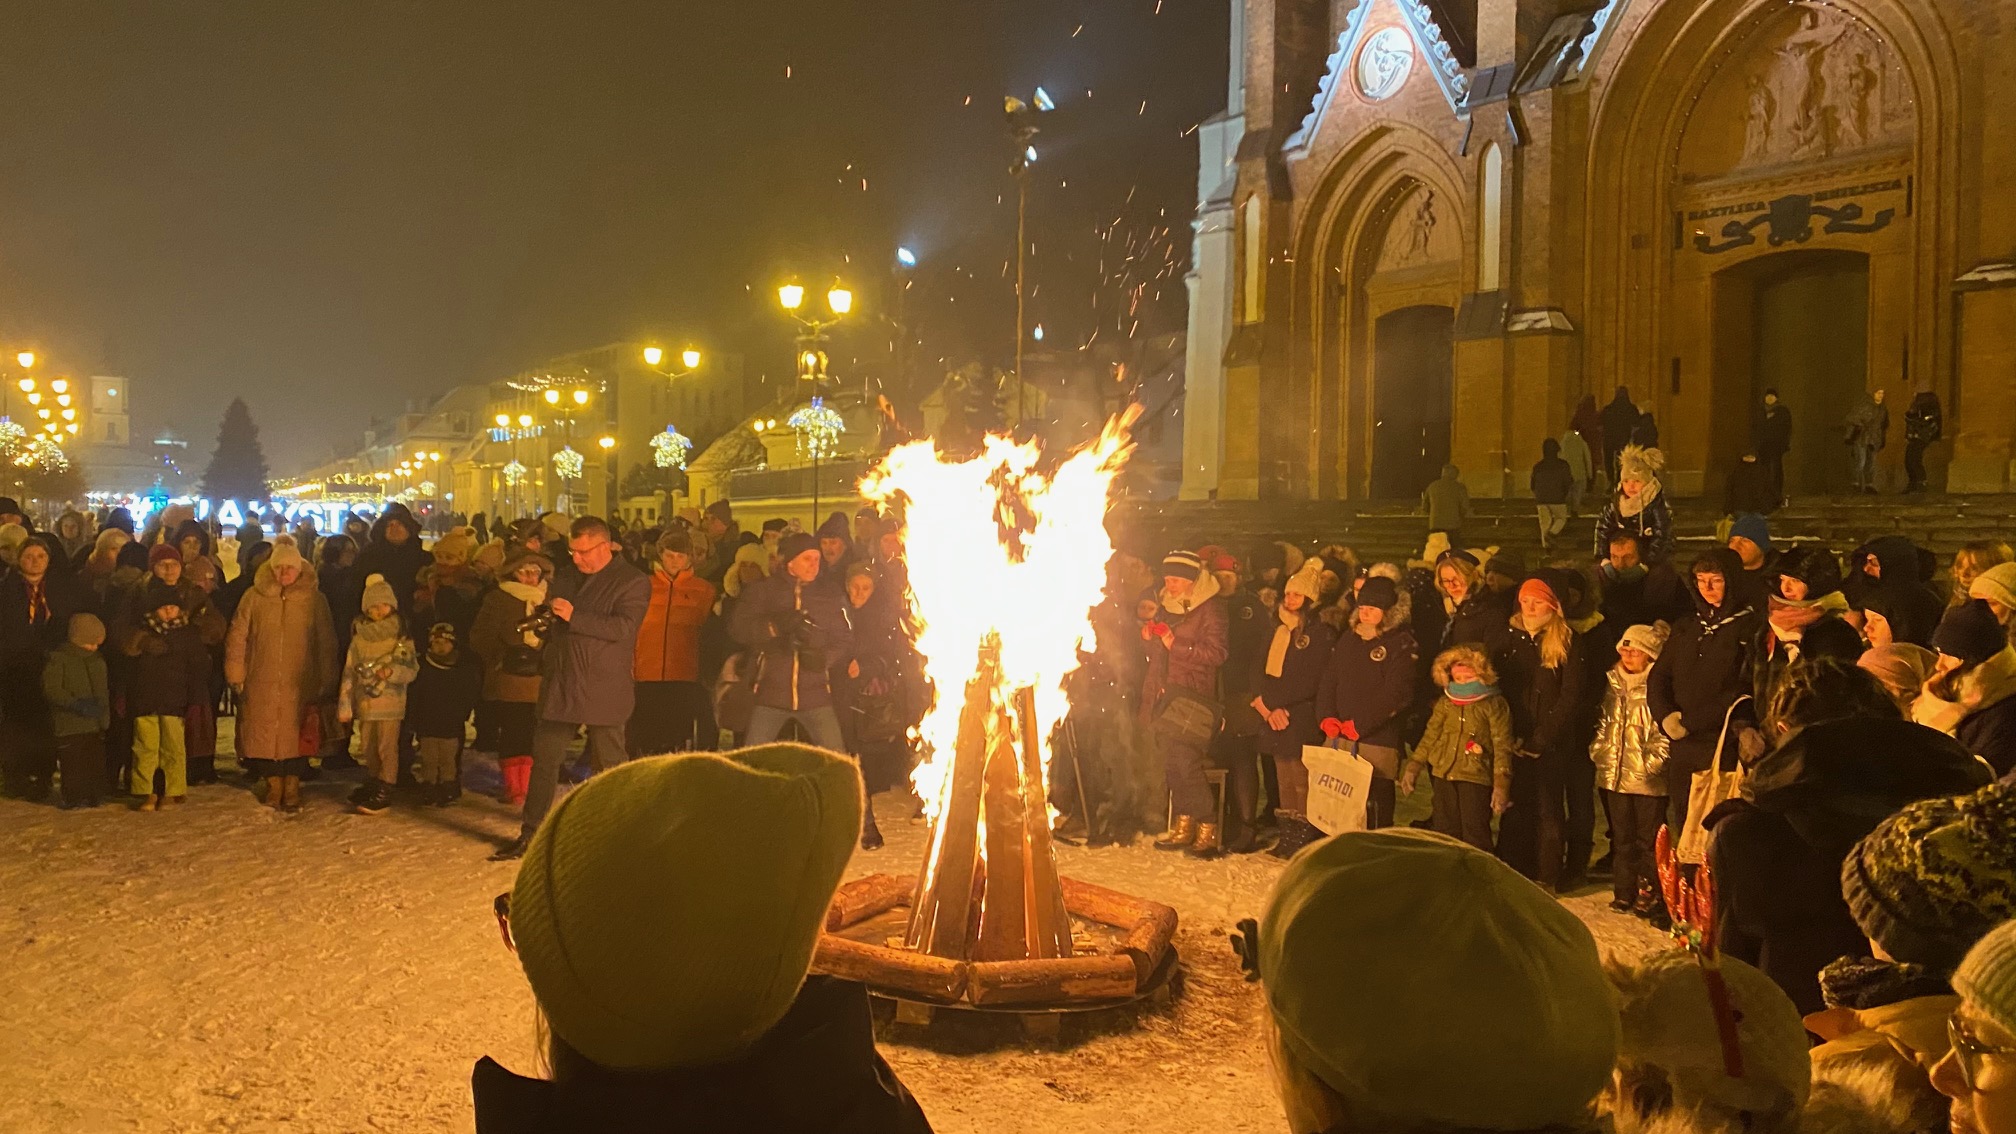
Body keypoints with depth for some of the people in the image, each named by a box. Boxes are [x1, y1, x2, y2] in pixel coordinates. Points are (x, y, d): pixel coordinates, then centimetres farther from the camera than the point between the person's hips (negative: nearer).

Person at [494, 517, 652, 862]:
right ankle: (529, 833, 16)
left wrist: (574, 617, -24)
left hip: (603, 691, -6)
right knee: (544, 759, 7)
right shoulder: (566, 581, 16)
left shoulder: (632, 582, -6)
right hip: (560, 687, 6)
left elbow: (624, 627, -20)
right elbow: (550, 627, 28)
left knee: (609, 766, 4)